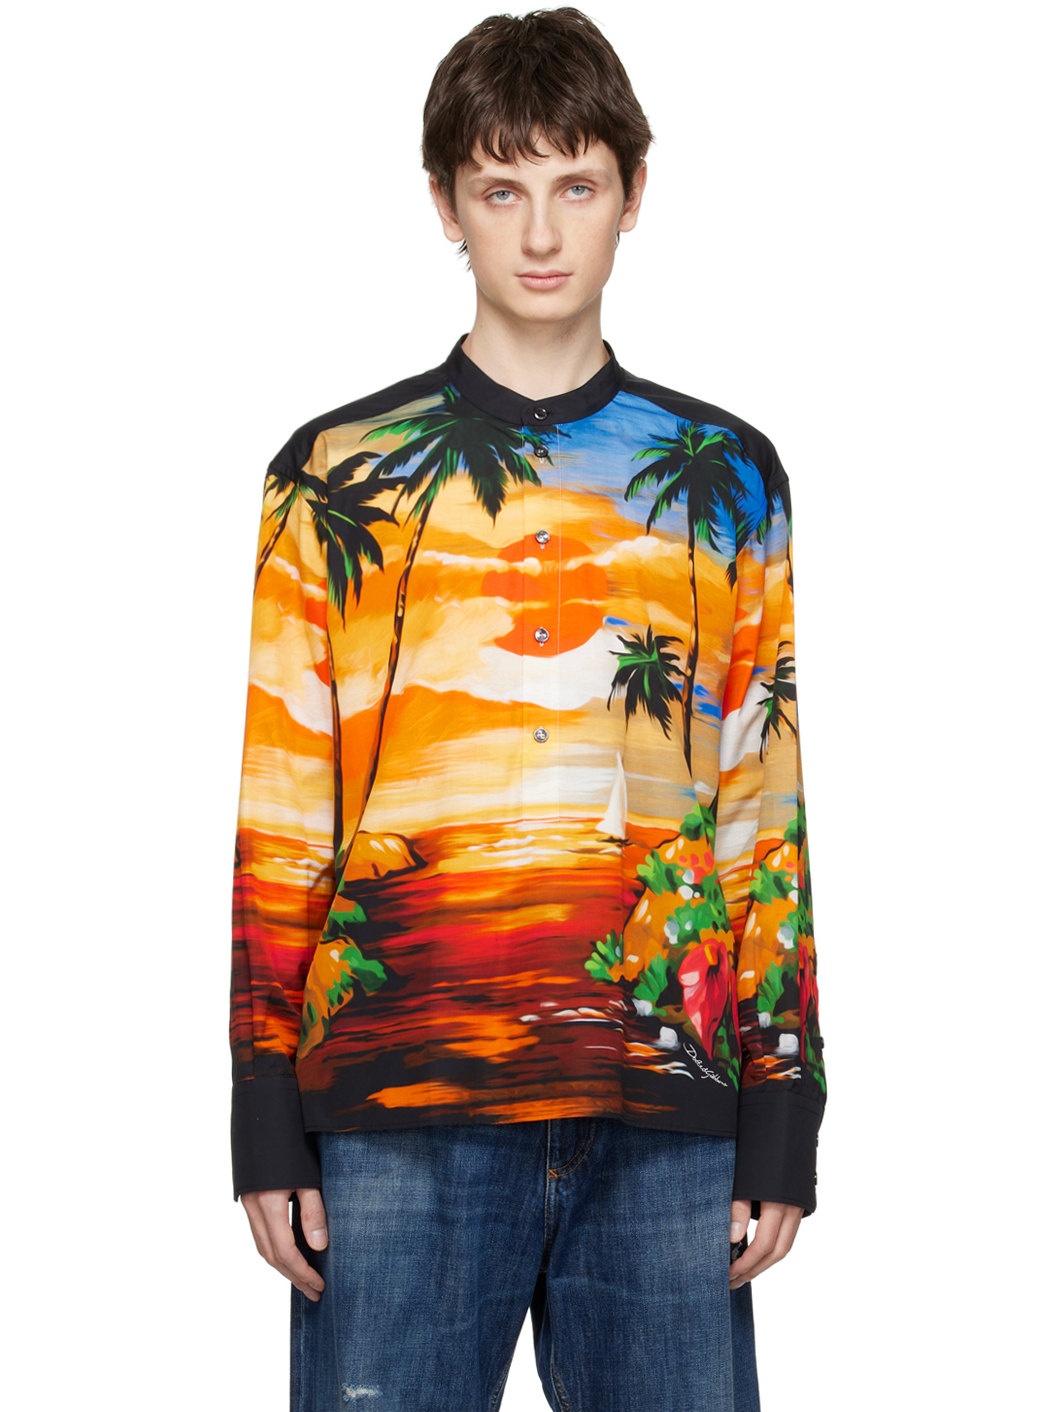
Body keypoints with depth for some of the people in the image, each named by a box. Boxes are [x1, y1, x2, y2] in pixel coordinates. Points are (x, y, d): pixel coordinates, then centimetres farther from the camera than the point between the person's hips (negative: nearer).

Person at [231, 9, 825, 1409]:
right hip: (397, 1109, -1)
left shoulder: (729, 479, 11)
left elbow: (768, 816, 10)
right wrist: (267, 1128, 1)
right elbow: (278, 818, 5)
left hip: (666, 1117, 1)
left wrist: (781, 1128, 5)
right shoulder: (336, 475, 7)